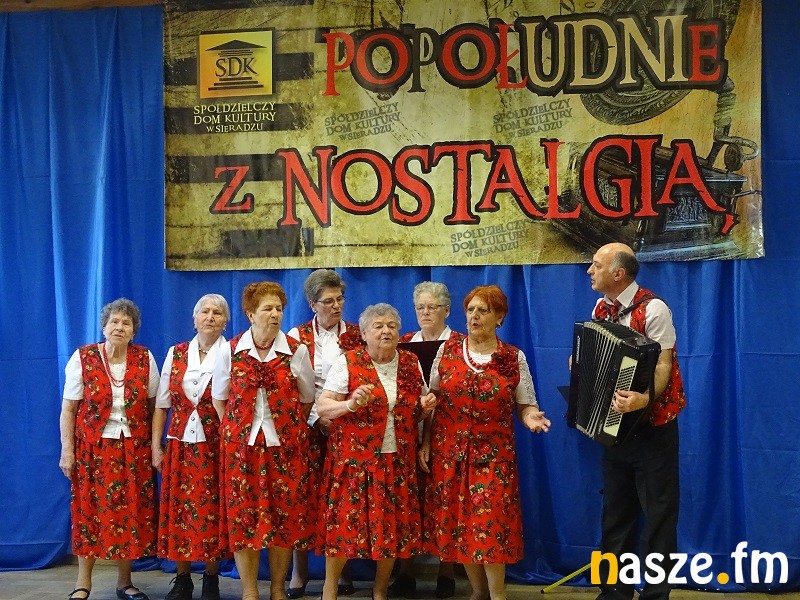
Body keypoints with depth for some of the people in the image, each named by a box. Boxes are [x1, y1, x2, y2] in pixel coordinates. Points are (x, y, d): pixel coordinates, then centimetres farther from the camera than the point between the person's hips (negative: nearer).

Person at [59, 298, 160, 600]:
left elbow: (154, 404, 7)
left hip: (134, 448, 2)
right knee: (90, 510, 1)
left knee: (131, 510, 4)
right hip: (93, 447, -2)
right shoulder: (82, 358, -4)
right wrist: (67, 450, -7)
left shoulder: (145, 359, 1)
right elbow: (68, 408, -3)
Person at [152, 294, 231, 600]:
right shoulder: (176, 354, 7)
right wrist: (156, 446, 5)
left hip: (216, 448, -2)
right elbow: (162, 405, 10)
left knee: (211, 513, 0)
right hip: (180, 446, 3)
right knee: (179, 511, 4)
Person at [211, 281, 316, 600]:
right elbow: (219, 398, 10)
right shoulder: (230, 350, 0)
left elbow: (306, 400, 9)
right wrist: (235, 430, 5)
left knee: (285, 514, 3)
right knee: (243, 514, 1)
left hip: (285, 444, 0)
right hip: (241, 443, 0)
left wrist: (290, 429, 5)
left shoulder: (297, 351, -1)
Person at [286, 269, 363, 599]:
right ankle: (298, 573, 7)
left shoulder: (357, 335, 7)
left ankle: (343, 570, 12)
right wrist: (318, 418, -11)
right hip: (309, 424, -1)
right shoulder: (297, 336, 3)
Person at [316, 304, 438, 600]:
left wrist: (426, 407, -4)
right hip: (354, 458, -4)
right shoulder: (348, 362, -5)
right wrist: (351, 404, -26)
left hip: (398, 461, 4)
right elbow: (322, 407, -9)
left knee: (394, 525, 6)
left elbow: (417, 409, 19)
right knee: (345, 520, -2)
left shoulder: (411, 363, 8)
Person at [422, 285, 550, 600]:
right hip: (449, 452, 2)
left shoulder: (514, 358, 0)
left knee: (490, 524, -8)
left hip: (492, 454, -2)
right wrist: (425, 443, 1)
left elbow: (525, 405, 4)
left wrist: (531, 417, -18)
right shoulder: (447, 350, 3)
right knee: (455, 522, 5)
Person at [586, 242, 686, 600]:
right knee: (616, 510, 14)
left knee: (658, 513, 1)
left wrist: (644, 399, -40)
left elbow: (663, 365, -23)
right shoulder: (601, 310, 6)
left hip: (652, 427, -7)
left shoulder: (653, 309, -15)